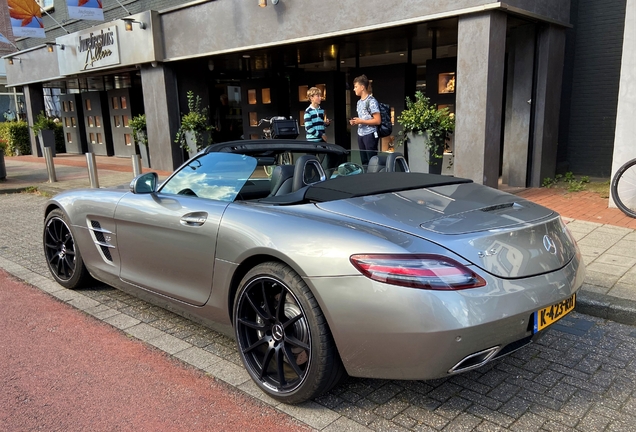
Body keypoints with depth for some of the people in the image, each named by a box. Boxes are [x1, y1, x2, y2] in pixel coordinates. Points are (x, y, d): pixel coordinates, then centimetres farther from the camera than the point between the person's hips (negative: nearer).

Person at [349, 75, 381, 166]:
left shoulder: (371, 101, -11)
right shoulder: (359, 102, 15)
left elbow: (378, 121, -15)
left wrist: (361, 121, -17)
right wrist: (355, 122, 4)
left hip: (370, 135, -8)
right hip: (360, 135, 8)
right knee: (364, 161, 8)